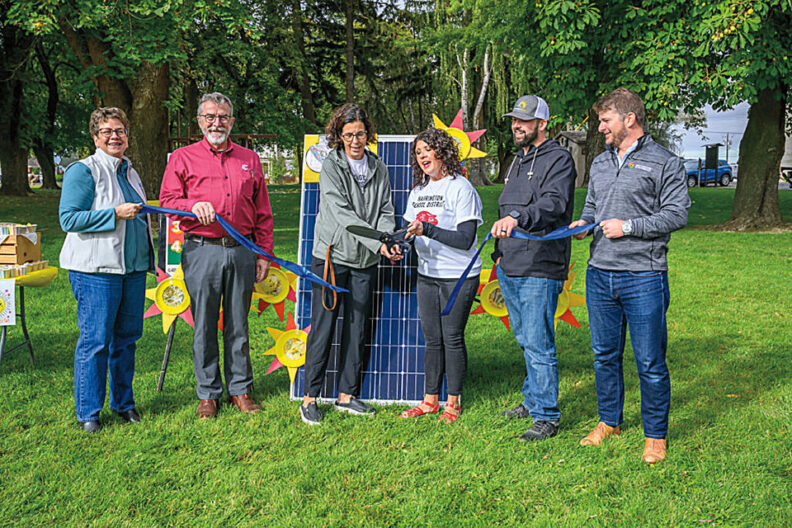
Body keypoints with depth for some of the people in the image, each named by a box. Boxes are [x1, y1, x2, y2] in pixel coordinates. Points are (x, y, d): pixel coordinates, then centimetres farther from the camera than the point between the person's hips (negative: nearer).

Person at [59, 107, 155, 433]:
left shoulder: (130, 172, 18)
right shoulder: (83, 171, -6)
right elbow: (69, 219, -14)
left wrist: (144, 220, 13)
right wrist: (116, 214, -19)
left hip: (133, 267, 7)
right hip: (96, 270, -7)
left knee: (126, 336, 12)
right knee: (95, 339, -4)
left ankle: (123, 403, 25)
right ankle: (88, 412, 7)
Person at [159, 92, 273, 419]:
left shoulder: (249, 159, 14)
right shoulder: (182, 158, 8)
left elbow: (262, 213, 14)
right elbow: (167, 201, 3)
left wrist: (263, 253, 8)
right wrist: (194, 205, -17)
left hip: (242, 252, 2)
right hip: (202, 251, -2)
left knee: (238, 324, 8)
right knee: (204, 325, 3)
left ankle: (241, 390, 18)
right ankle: (208, 394, 14)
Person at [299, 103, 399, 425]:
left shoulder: (378, 168, 9)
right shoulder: (330, 166, -5)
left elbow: (385, 211, 7)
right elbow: (343, 213, -15)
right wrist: (377, 242, -23)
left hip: (365, 260, 5)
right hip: (332, 255, -4)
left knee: (357, 329, 9)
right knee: (323, 327, -2)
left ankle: (347, 395, 20)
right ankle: (310, 397, 7)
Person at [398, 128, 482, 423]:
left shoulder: (461, 188, -11)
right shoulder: (418, 190, 11)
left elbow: (465, 240, -18)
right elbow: (411, 228, 18)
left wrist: (427, 229, -27)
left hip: (459, 276, -6)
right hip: (427, 275, 6)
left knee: (452, 338, 0)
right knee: (432, 339, 10)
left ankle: (453, 402, 14)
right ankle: (430, 400, 20)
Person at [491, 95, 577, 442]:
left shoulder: (558, 159, -8)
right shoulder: (517, 160, 20)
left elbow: (554, 203, -27)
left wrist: (517, 217, -43)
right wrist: (500, 252, 23)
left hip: (540, 270, -9)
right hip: (510, 269, 9)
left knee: (538, 344, -7)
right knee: (525, 340, 18)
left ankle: (546, 416, 3)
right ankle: (532, 401, 31)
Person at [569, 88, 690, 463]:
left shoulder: (665, 163, -2)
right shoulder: (600, 163, 17)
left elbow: (677, 214, -8)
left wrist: (628, 226, -14)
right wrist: (584, 222, 3)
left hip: (644, 277, -6)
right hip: (599, 274, 6)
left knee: (650, 362, 0)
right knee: (604, 355, 14)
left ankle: (655, 434, 15)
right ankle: (609, 422, 30)